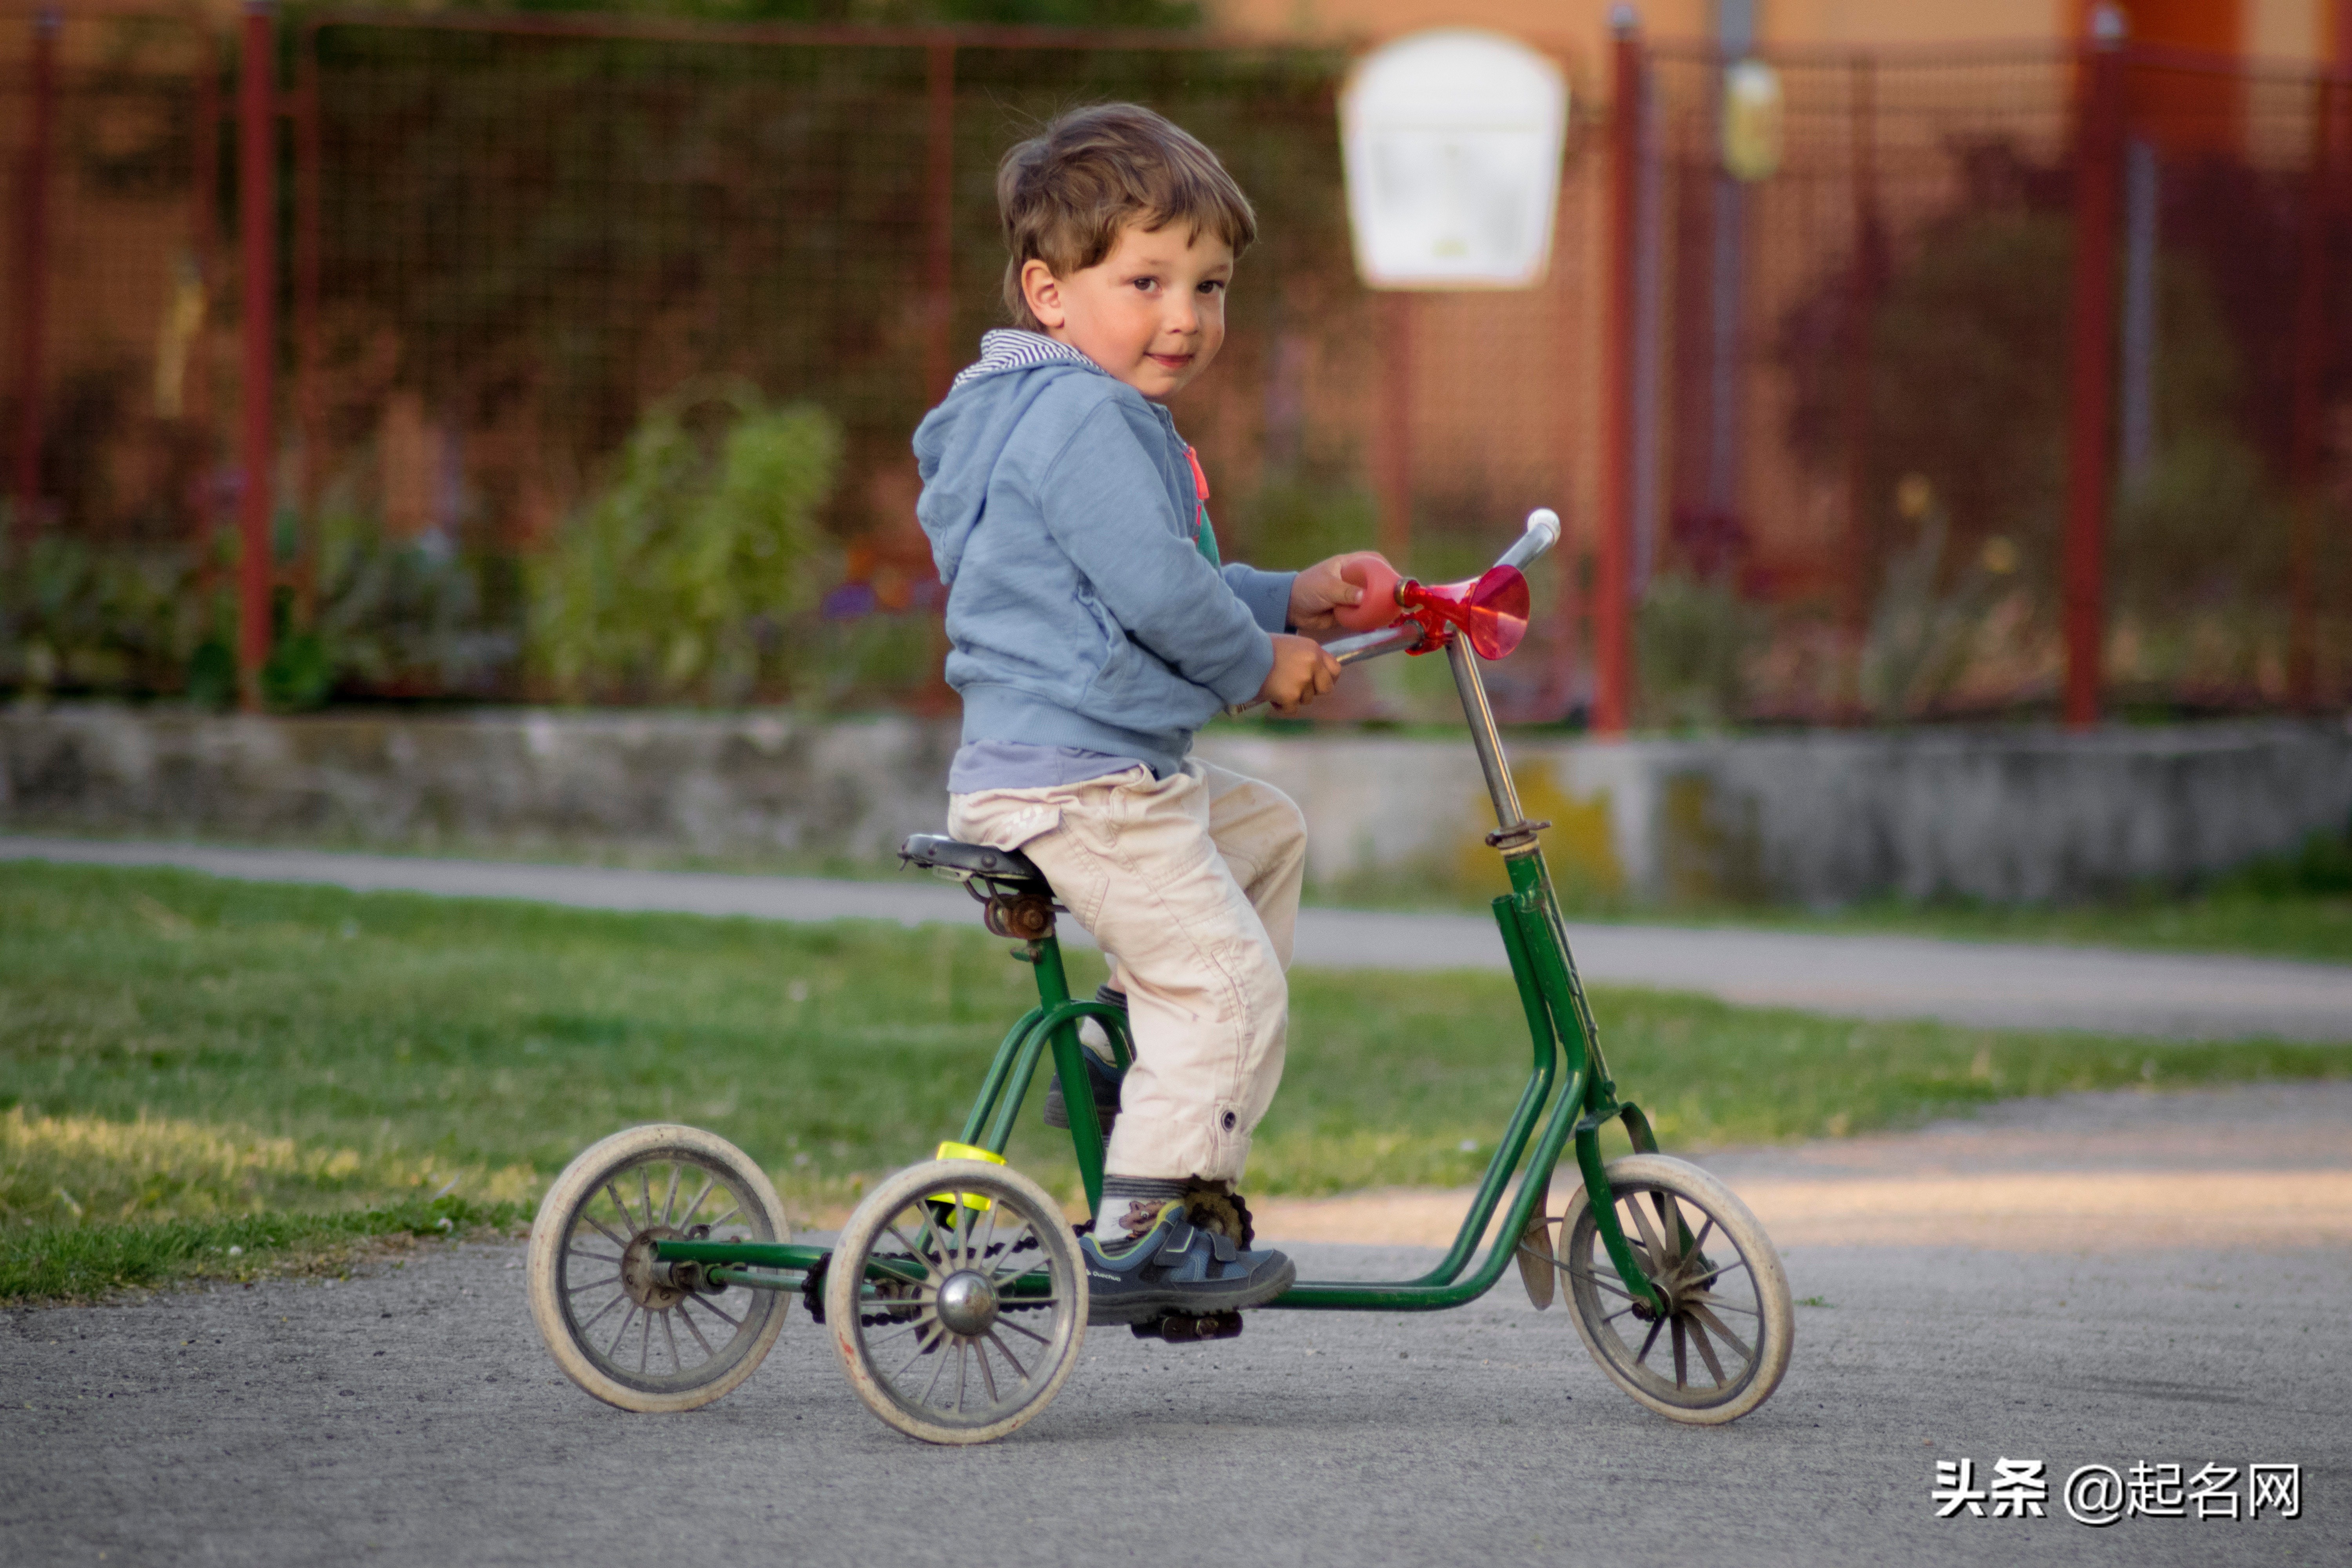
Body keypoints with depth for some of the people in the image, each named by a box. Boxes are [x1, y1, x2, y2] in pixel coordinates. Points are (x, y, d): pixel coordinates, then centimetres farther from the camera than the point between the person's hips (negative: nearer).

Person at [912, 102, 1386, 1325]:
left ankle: (1132, 1046, 22)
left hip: (1115, 771, 11)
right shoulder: (1083, 420, -16)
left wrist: (1290, 601, 20)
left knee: (1269, 832, 29)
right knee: (1229, 982, -11)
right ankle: (1150, 1224, -11)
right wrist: (1258, 663, -5)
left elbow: (1166, 585, 29)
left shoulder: (1107, 416, 20)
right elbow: (1156, 590, -21)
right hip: (1076, 781, -11)